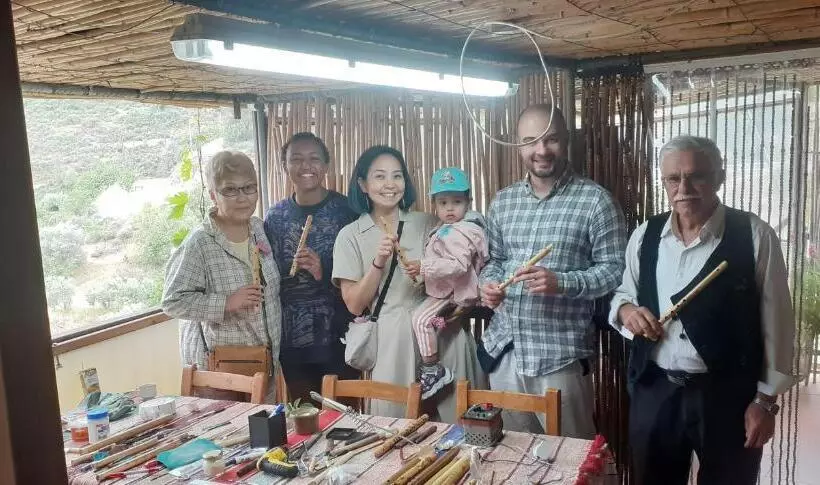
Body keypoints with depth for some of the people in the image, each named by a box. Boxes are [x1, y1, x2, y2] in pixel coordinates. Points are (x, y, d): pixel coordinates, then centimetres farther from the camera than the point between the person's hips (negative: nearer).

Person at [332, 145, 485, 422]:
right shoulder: (350, 236, 4)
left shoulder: (426, 224, 8)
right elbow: (354, 305, 0)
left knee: (453, 419, 3)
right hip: (392, 340, -1)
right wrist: (379, 261, -13)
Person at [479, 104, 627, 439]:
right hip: (503, 349, 5)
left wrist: (562, 282, -23)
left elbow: (615, 270, -8)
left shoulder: (594, 200, -8)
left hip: (560, 354, -5)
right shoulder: (502, 201, 9)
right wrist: (488, 284, -4)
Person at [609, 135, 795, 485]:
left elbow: (775, 323, -6)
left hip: (728, 395, -3)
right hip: (654, 391, 3)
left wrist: (766, 399, -5)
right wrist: (626, 310, -10)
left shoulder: (755, 236, -10)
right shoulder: (644, 236, 1)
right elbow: (623, 296, 14)